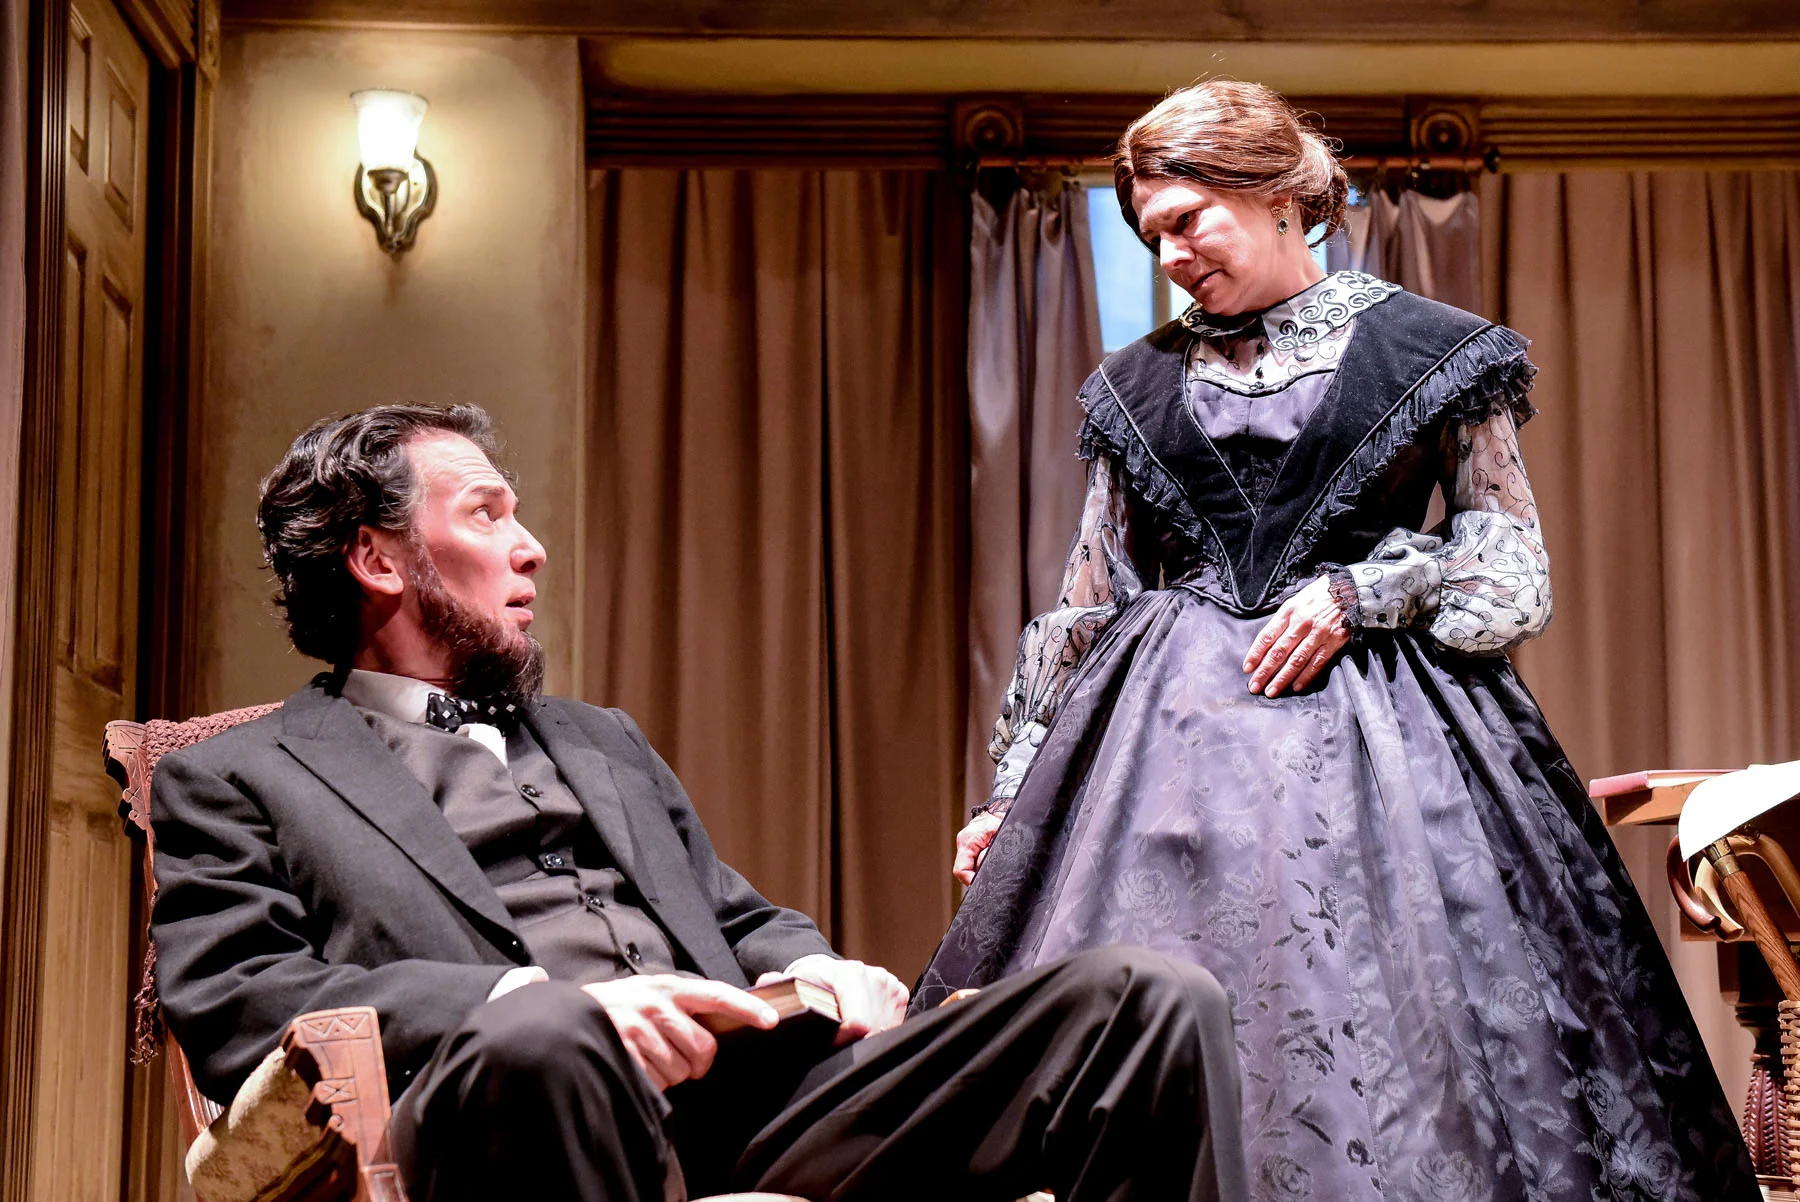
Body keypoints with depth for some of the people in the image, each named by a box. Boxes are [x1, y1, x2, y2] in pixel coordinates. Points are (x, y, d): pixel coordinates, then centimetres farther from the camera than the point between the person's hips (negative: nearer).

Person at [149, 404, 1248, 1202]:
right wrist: (535, 1002, -18)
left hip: (743, 1096, 6)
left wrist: (809, 969, 5)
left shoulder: (602, 742, 35)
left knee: (1153, 1001, -15)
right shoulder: (233, 783, 15)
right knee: (542, 1046, -45)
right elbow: (230, 1005, -2)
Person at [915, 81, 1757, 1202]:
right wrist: (1013, 789, 12)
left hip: (1373, 721, -2)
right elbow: (1090, 603, 17)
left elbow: (1514, 570, 5)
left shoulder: (1427, 349, 5)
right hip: (1174, 726, 3)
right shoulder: (1141, 383, 14)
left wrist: (1361, 592, -10)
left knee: (1383, 1042, -9)